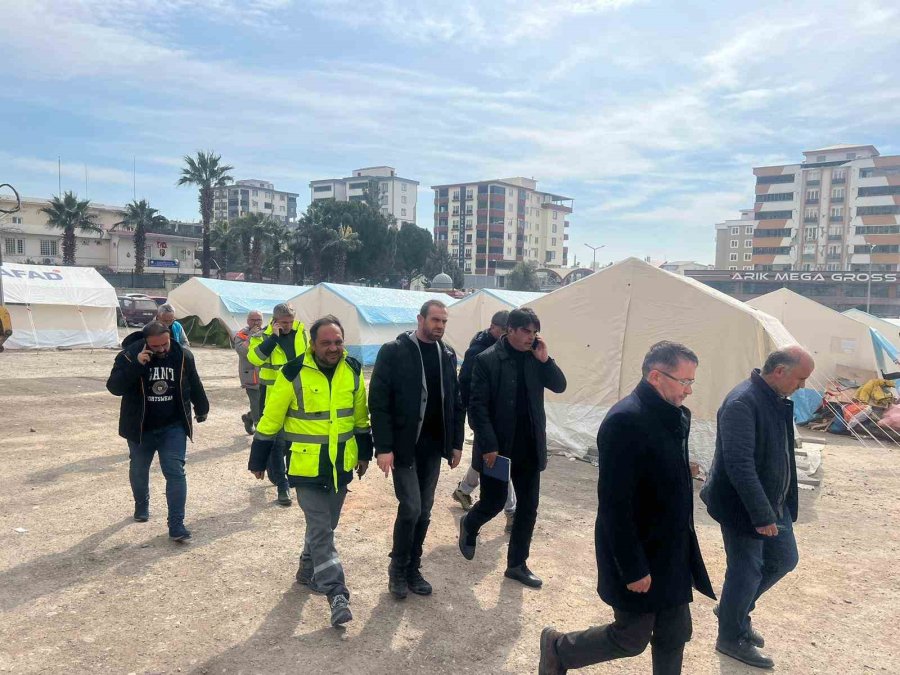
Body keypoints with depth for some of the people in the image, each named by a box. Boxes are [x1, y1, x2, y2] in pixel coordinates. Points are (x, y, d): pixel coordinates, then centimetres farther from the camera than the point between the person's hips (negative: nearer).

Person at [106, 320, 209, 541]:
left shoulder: (183, 357, -8)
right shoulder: (129, 356, -14)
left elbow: (195, 386, 8)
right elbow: (114, 387, -21)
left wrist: (201, 410, 19)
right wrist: (135, 365, -33)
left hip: (173, 428, 0)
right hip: (140, 428, 0)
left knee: (175, 472, -8)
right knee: (139, 471, 19)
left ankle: (176, 524, -5)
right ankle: (141, 506, 47)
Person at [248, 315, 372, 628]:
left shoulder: (353, 371, -2)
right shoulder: (293, 374, -15)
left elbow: (361, 416, 11)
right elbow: (270, 420, -7)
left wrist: (364, 453, 16)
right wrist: (258, 461, -2)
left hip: (341, 464, 5)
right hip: (307, 466, -5)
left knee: (325, 525, 18)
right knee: (321, 530, -4)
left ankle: (308, 570, 40)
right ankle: (336, 593, 1)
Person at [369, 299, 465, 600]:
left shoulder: (447, 354, 7)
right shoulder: (393, 351, -10)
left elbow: (455, 401, 12)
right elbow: (378, 402, -12)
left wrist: (456, 443, 8)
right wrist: (384, 447, -16)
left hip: (433, 446, 5)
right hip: (403, 445, -5)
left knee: (424, 512, 10)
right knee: (410, 508, -6)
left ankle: (413, 569, 26)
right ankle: (398, 570, 16)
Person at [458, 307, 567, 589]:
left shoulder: (535, 358, 3)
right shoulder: (487, 359, -12)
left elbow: (559, 386, 4)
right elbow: (477, 406, -14)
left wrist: (545, 360, -12)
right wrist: (489, 445, -17)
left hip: (529, 448, 5)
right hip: (497, 448, -5)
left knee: (528, 507, 9)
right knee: (494, 502, 5)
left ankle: (517, 564, 24)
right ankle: (469, 526, 38)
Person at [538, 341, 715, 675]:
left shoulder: (673, 417, 4)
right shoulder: (625, 421, -25)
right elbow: (614, 504, -25)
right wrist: (633, 569, -22)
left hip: (672, 555, 9)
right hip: (638, 557, -9)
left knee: (674, 636, 17)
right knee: (632, 638, 7)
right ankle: (558, 648, 31)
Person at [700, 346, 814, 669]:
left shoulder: (779, 400, 2)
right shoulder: (742, 402, -27)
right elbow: (739, 466, -30)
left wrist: (777, 505, 14)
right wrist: (762, 515, -27)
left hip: (774, 501, 9)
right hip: (743, 507, -9)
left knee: (784, 559, 19)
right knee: (746, 571, 6)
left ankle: (736, 610, 39)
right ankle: (732, 638, 28)